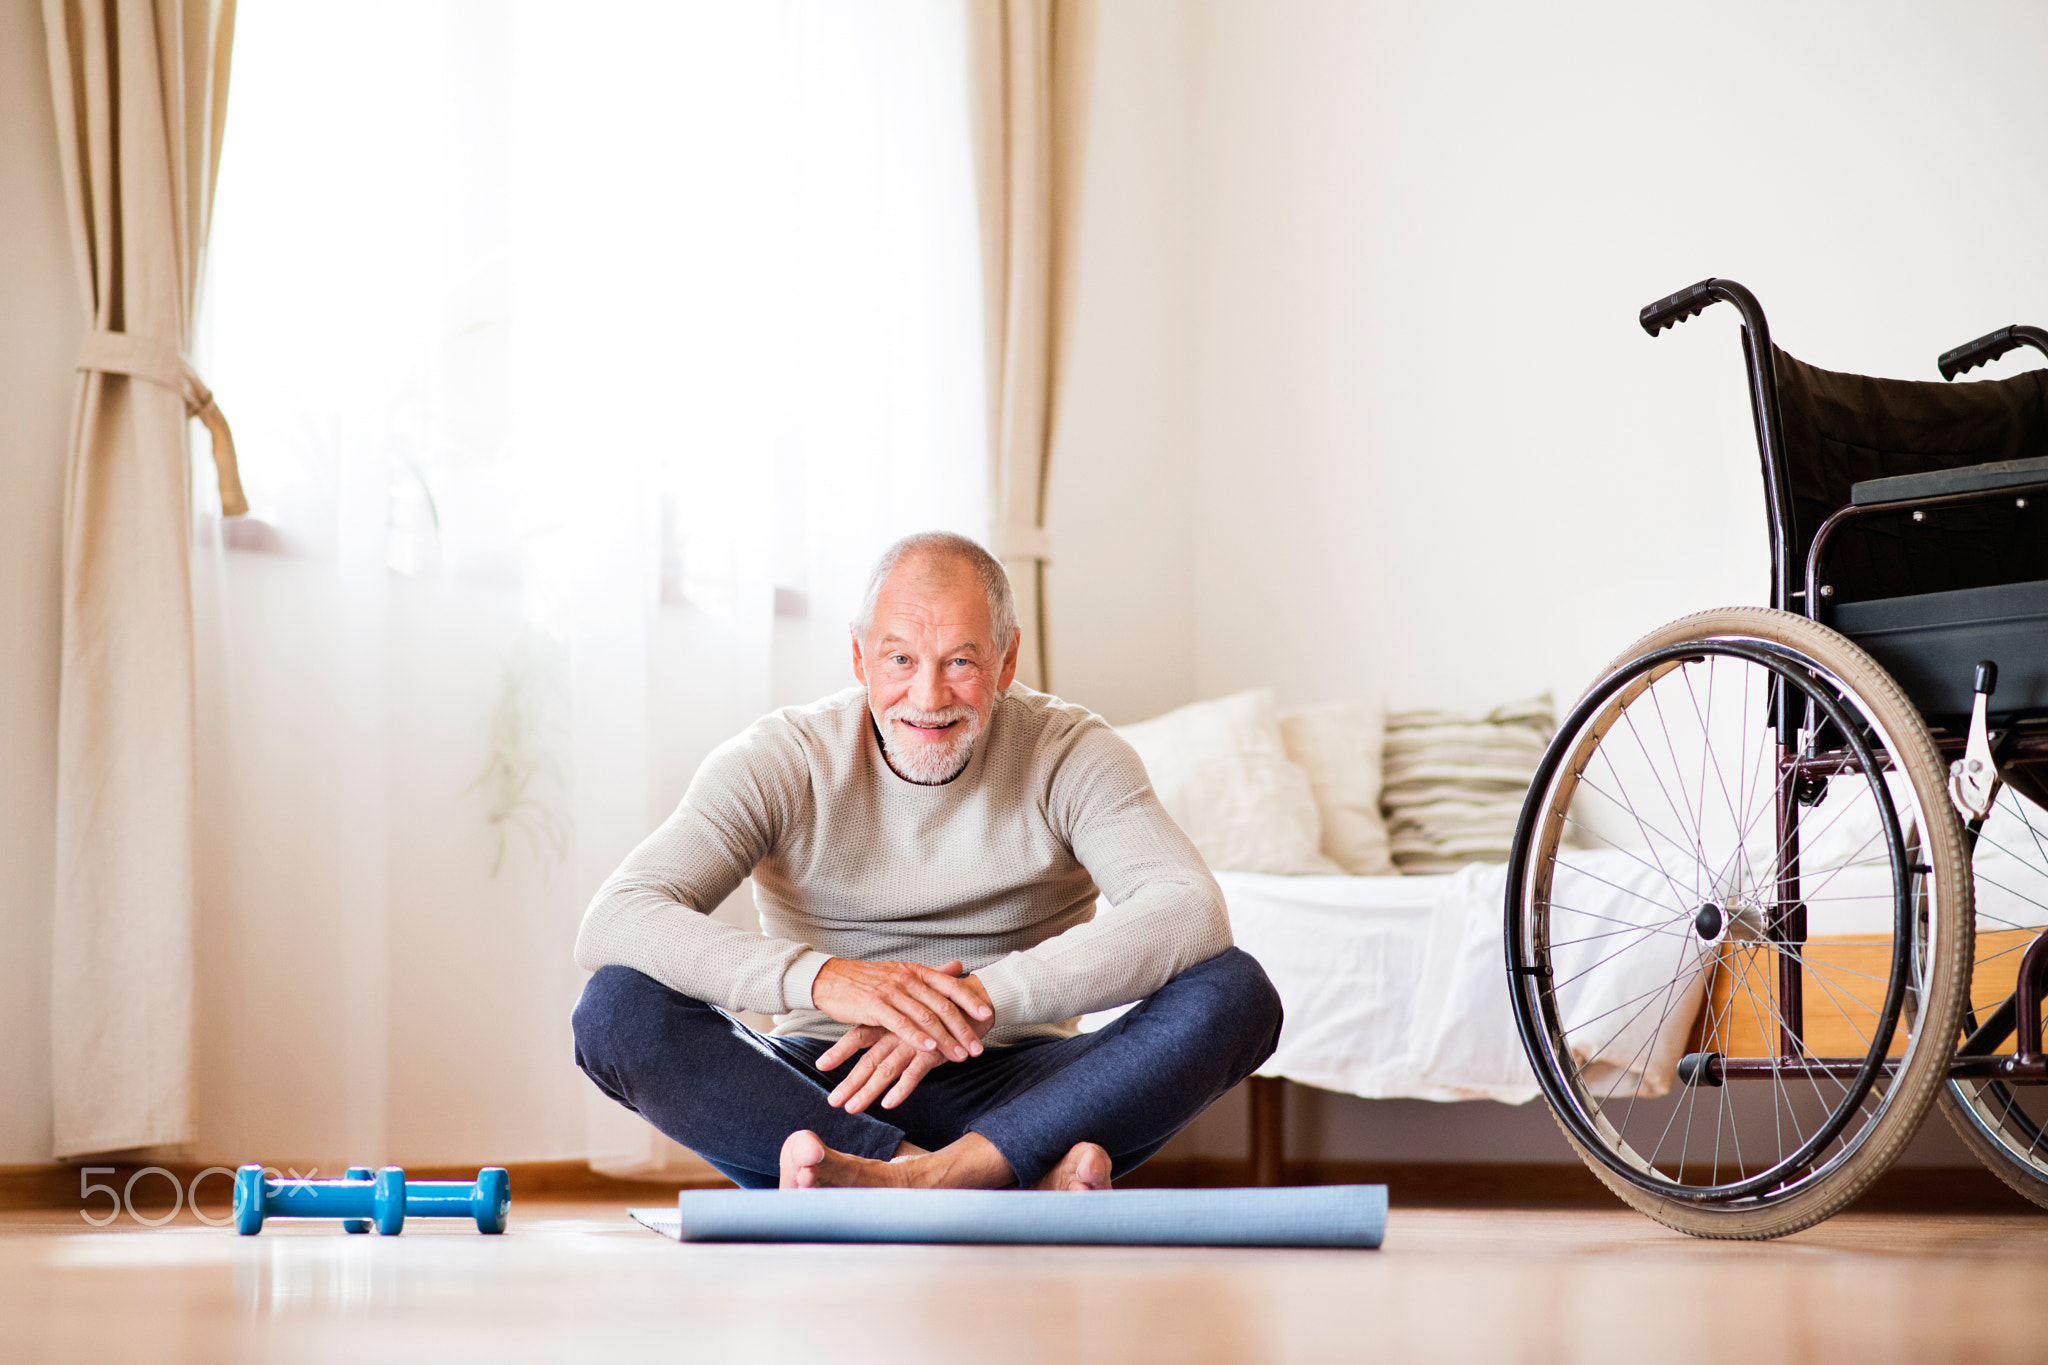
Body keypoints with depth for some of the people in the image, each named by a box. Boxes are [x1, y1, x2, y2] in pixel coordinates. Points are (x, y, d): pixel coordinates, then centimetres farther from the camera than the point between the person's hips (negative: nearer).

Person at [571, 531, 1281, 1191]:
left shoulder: (1071, 755, -3)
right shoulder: (777, 762, -4)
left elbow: (1191, 912, -20)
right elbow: (611, 924, -19)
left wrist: (984, 997, -34)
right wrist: (822, 978, -36)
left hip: (1018, 1093, 0)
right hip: (824, 1091, 0)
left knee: (1235, 992, -24)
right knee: (615, 1007, -26)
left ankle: (922, 1180, -40)